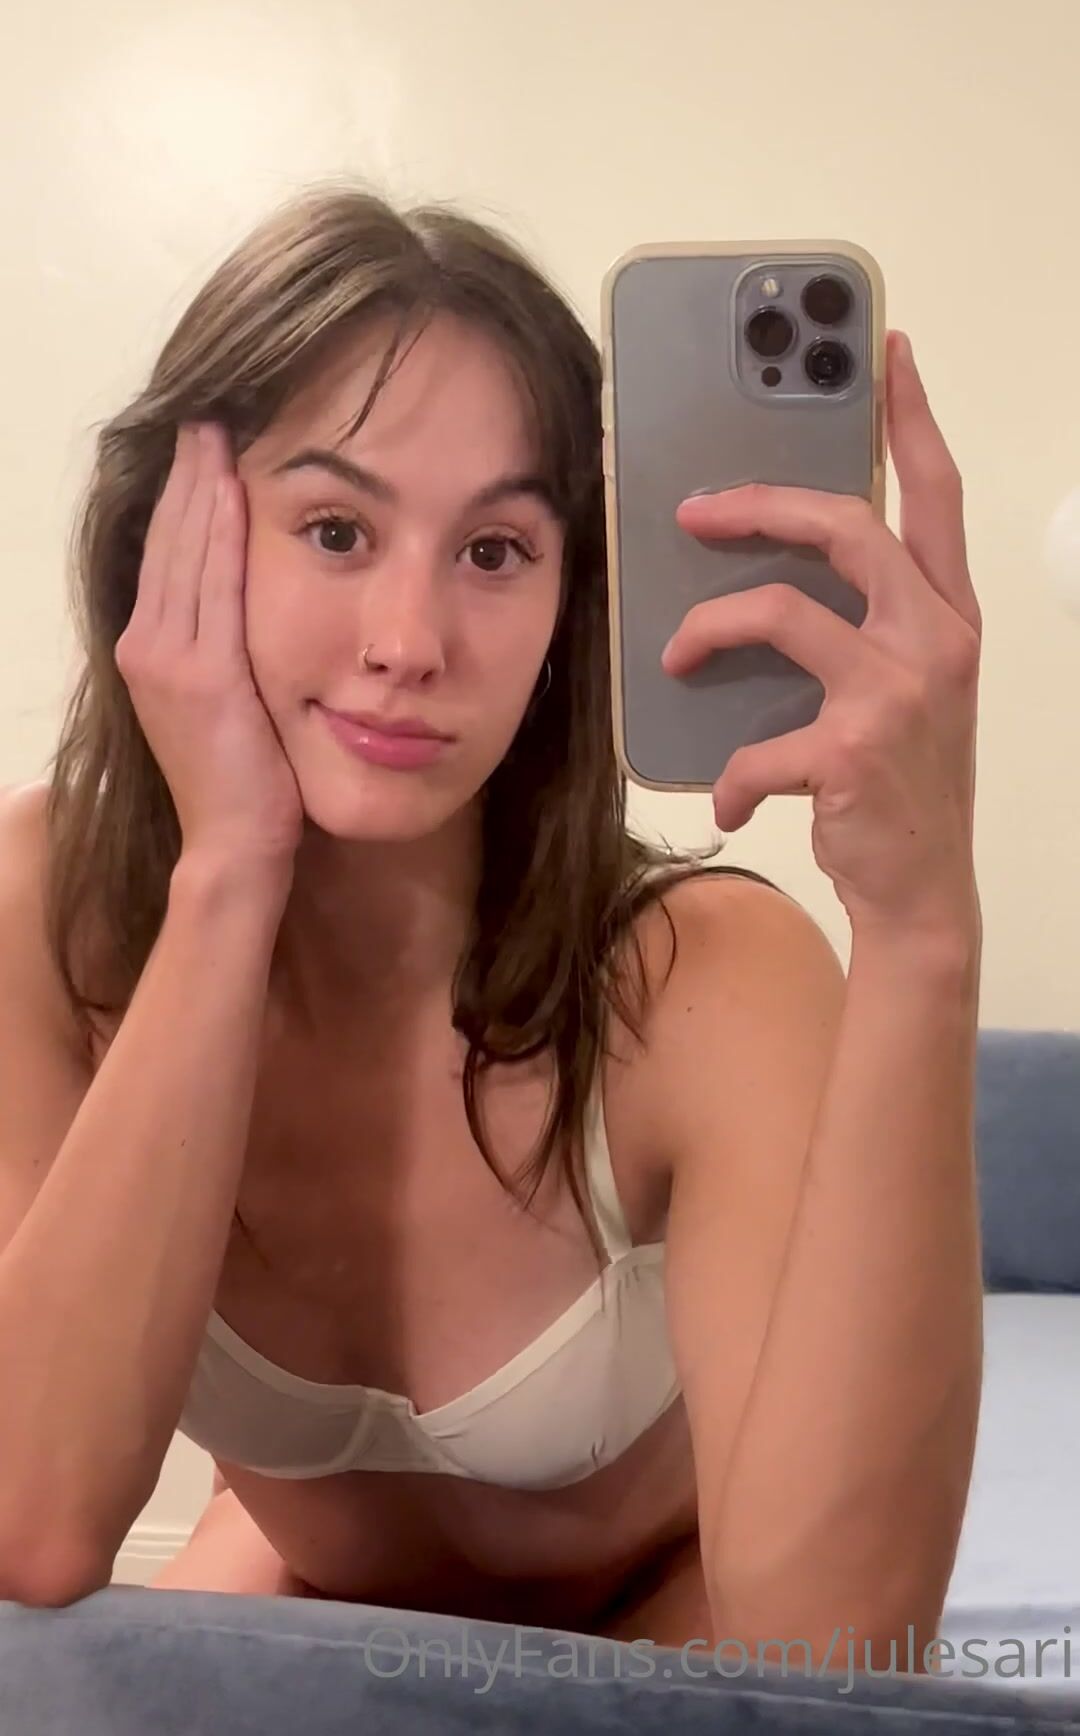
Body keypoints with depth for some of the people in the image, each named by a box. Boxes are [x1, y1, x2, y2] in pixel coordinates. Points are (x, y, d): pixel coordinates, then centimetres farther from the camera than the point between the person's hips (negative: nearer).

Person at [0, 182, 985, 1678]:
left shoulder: (706, 978, -27)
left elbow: (821, 1641, -39)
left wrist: (918, 933, -49)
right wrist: (222, 881, -35)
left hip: (659, 1614, -1)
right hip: (298, 1596, 2)